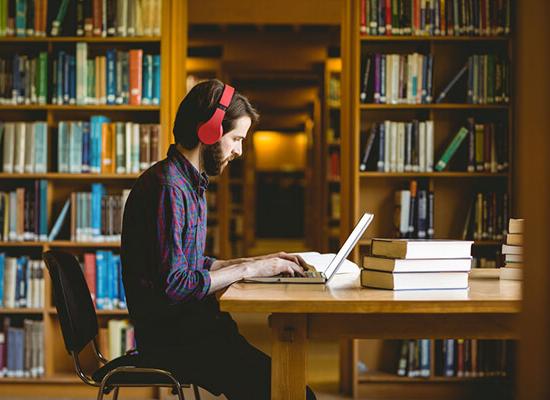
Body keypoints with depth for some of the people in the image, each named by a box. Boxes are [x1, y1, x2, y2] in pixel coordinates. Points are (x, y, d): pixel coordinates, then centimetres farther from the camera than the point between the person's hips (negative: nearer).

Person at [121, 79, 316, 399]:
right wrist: (246, 270, -14)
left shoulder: (190, 185, 17)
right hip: (169, 337, -9)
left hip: (187, 325, 10)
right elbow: (172, 285, -22)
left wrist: (255, 262, 12)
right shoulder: (166, 187, -16)